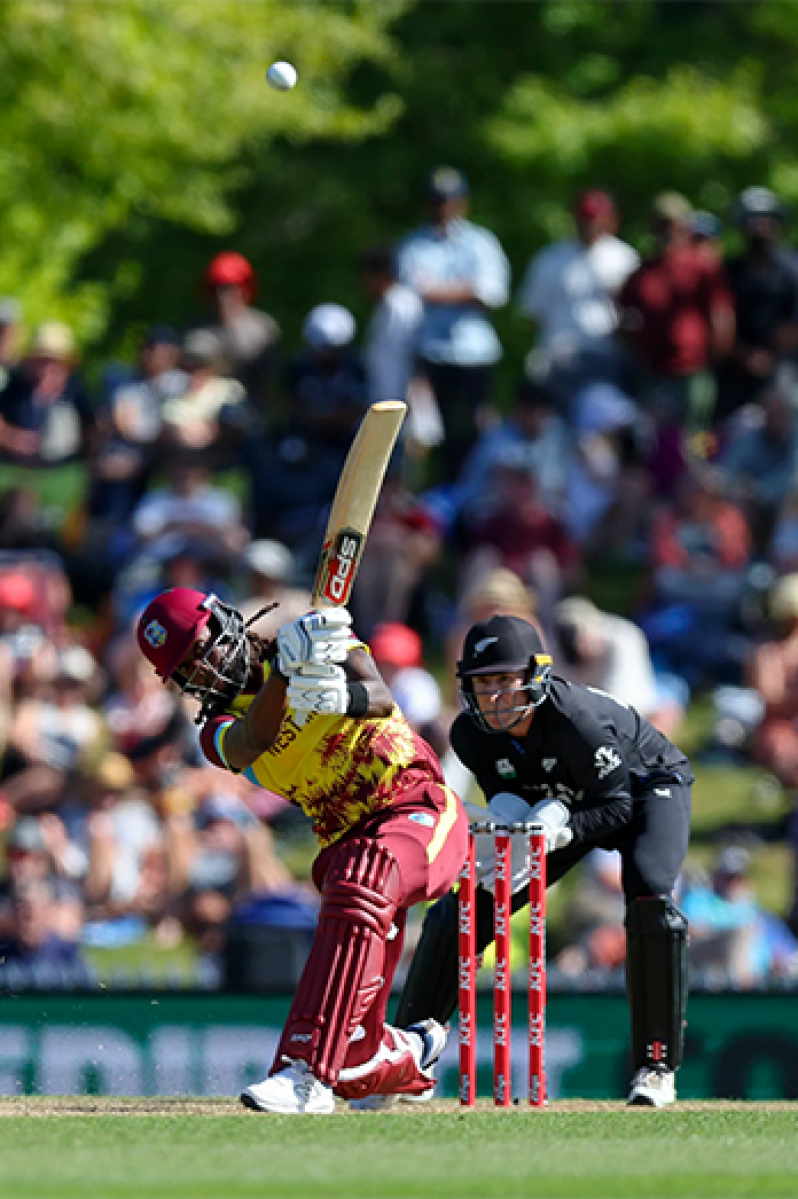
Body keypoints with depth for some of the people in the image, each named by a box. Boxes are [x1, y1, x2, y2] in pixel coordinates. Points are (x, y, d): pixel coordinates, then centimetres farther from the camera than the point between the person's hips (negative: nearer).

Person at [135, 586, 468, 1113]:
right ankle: (406, 1057, 35)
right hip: (349, 841, 5)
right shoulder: (221, 731, 4)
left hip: (418, 808, -5)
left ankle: (306, 1072, -45)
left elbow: (380, 697, -17)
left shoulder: (324, 640, 0)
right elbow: (257, 738, -20)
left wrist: (342, 697, -40)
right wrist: (286, 666, -37)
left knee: (354, 891, -39)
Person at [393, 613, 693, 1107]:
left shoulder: (576, 719, -39)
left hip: (646, 787, -5)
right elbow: (507, 802, -6)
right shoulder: (472, 734, -21)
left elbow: (617, 807, -30)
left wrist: (555, 831, -47)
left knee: (650, 901, -32)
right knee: (459, 911, -4)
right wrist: (503, 825, -31)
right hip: (562, 801, 5)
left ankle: (656, 1066, -18)